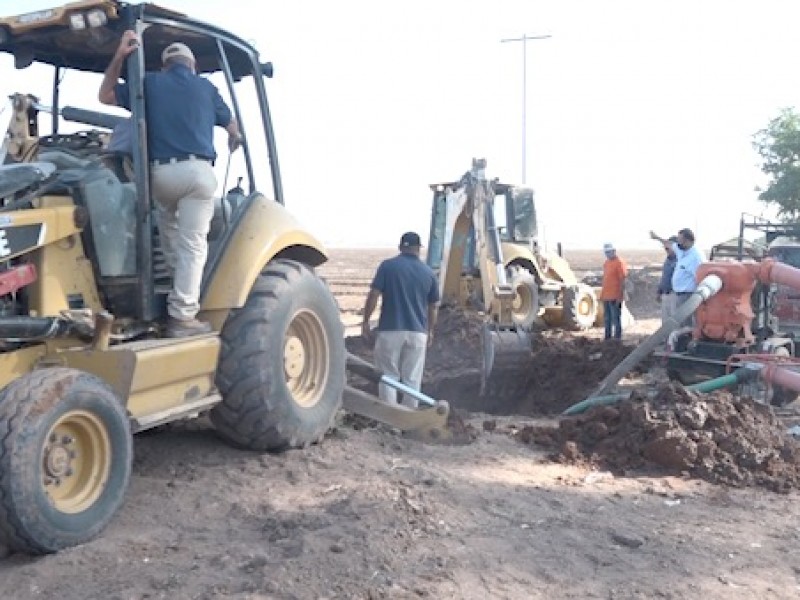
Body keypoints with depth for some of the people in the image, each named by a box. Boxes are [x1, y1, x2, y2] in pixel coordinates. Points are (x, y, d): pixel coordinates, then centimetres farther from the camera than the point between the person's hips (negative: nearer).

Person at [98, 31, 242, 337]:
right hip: (198, 171, -2)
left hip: (160, 172, 2)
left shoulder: (149, 82, 14)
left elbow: (106, 96, 26)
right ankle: (183, 316, -9)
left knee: (169, 228, 29)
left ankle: (180, 288, 30)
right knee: (192, 244, -5)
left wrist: (120, 56, 22)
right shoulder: (206, 87, 15)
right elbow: (232, 127, 28)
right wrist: (234, 143, 52)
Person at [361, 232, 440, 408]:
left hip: (390, 330, -2)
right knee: (412, 380, 9)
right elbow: (433, 306, 10)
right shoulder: (428, 272, 5)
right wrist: (430, 330, 23)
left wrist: (366, 322, 2)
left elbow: (373, 296, -8)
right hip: (417, 332, 2)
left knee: (388, 377, 7)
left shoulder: (388, 266, -4)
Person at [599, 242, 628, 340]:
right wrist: (602, 294, 17)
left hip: (615, 297, -8)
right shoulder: (606, 263, 15)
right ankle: (608, 337, 23)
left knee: (616, 318, -2)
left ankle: (617, 337, 5)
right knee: (607, 318, 14)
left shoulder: (619, 262, -10)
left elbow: (622, 280, -13)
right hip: (606, 296, 8)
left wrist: (621, 295, -17)